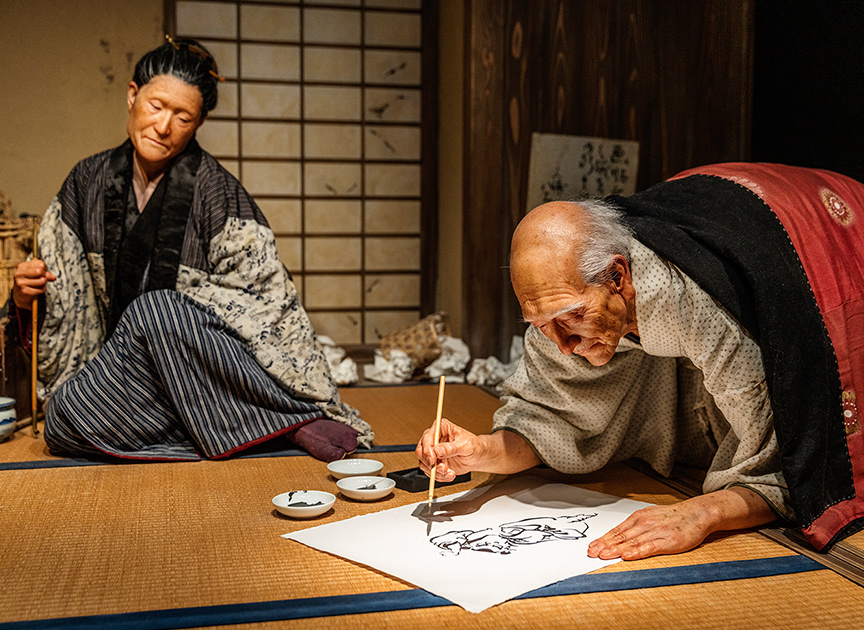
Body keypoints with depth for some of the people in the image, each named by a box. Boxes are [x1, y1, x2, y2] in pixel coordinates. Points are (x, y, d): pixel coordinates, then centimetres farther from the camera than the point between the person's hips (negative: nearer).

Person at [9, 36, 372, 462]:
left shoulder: (215, 191, -10)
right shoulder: (89, 182, 5)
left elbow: (267, 307, -11)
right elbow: (64, 298, 16)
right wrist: (27, 295, -7)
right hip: (119, 373, 5)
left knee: (153, 310, -34)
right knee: (63, 422, -25)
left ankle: (301, 421, -23)